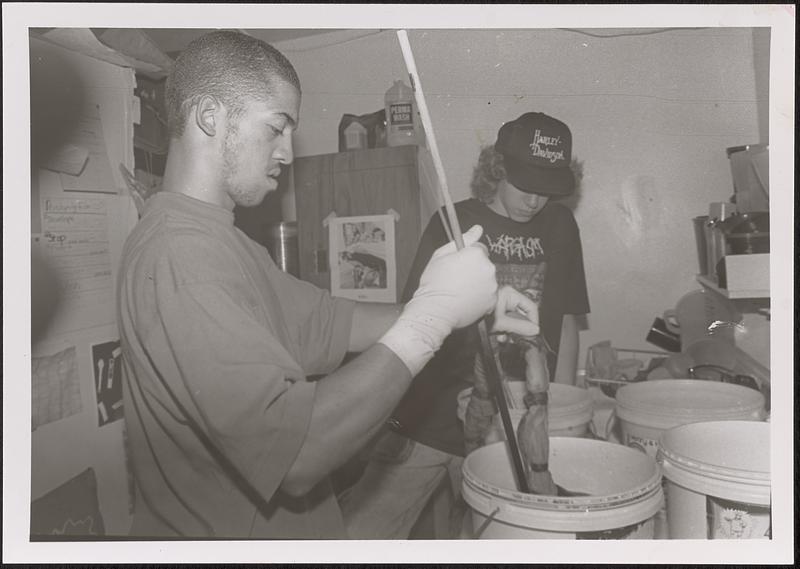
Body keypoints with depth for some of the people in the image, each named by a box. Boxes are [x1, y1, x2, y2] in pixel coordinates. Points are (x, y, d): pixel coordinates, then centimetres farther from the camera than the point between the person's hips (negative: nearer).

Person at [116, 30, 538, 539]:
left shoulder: (220, 240, 8)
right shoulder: (177, 256, -26)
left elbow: (332, 322, 6)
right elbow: (294, 450, -33)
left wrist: (468, 305, -4)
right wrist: (432, 314, -28)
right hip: (220, 534, -9)